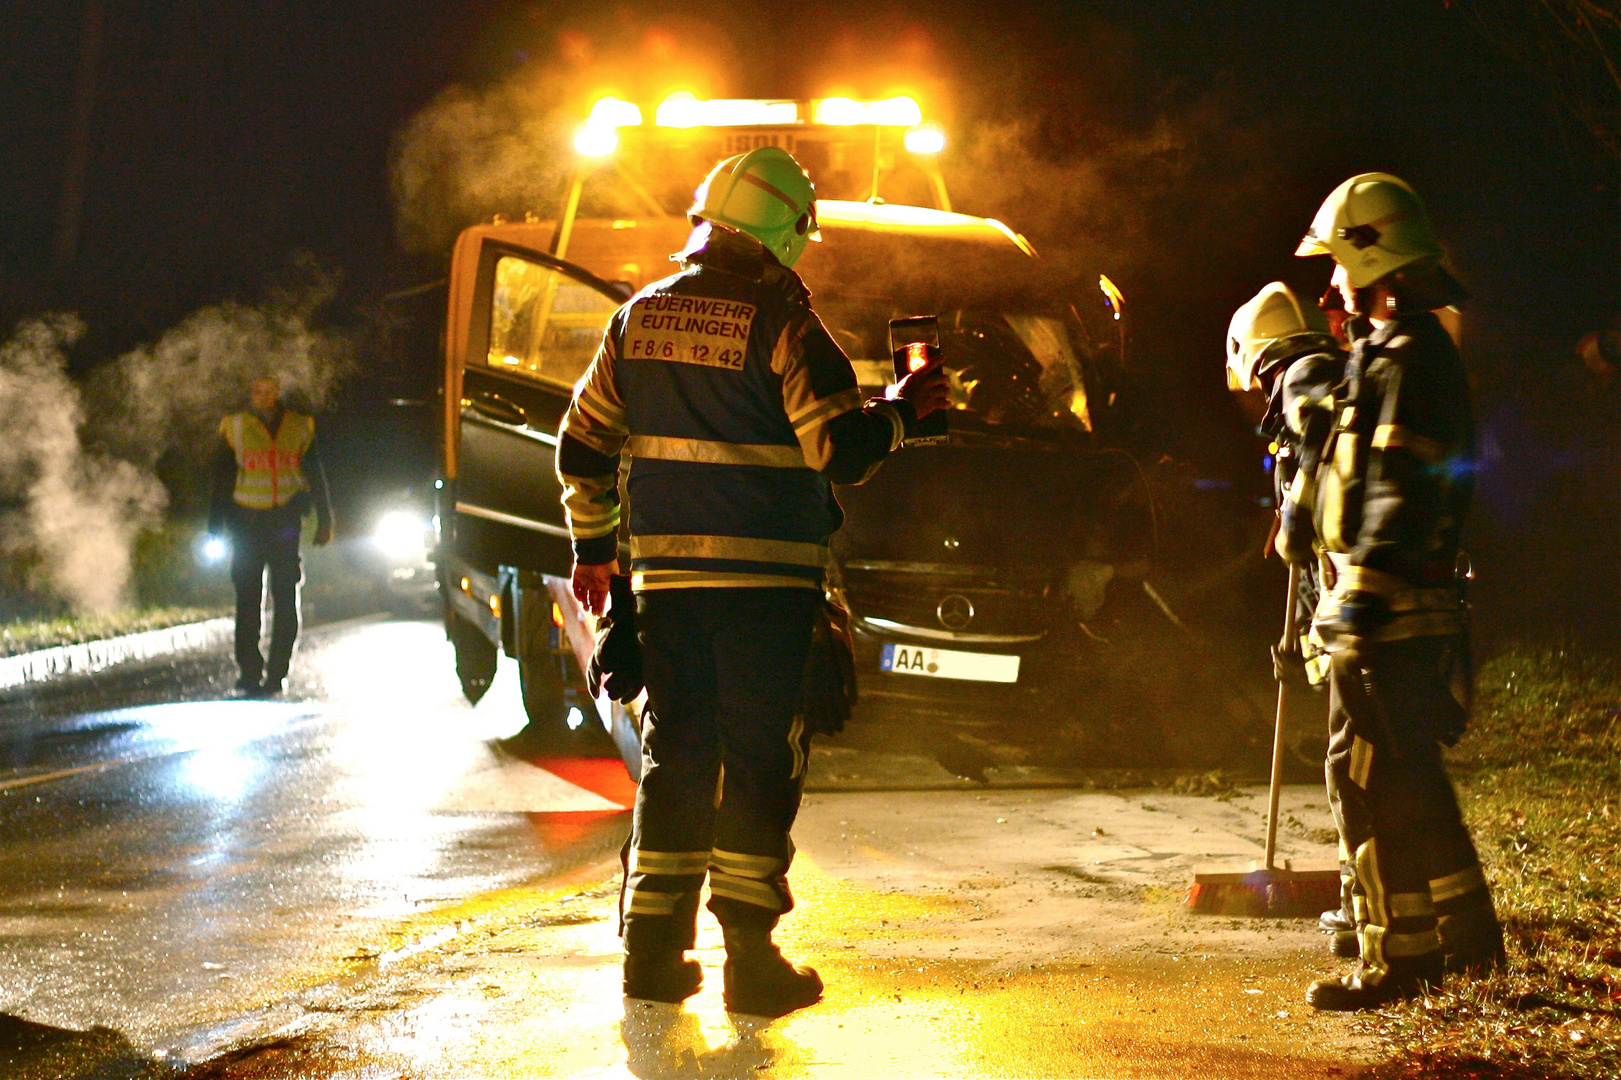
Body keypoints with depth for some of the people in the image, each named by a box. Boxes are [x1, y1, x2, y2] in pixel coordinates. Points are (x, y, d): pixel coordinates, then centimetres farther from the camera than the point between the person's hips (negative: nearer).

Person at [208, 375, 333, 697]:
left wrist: (324, 521, 11)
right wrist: (215, 529, 1)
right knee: (248, 600, -2)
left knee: (286, 600, -1)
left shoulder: (300, 427, 9)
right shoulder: (235, 428, 5)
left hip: (286, 522, 1)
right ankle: (250, 669, 5)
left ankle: (276, 672, 6)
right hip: (247, 522, -1)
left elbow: (315, 477, 15)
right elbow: (221, 480, 6)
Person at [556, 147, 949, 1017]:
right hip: (763, 577, -5)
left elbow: (582, 445, 14)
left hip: (666, 575, 5)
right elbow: (841, 450, -13)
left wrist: (593, 544, 25)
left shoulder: (641, 318, 9)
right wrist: (902, 409, 5)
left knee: (673, 755, 12)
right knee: (760, 759, 0)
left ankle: (653, 948, 12)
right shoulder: (781, 326, -11)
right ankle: (750, 957, -1)